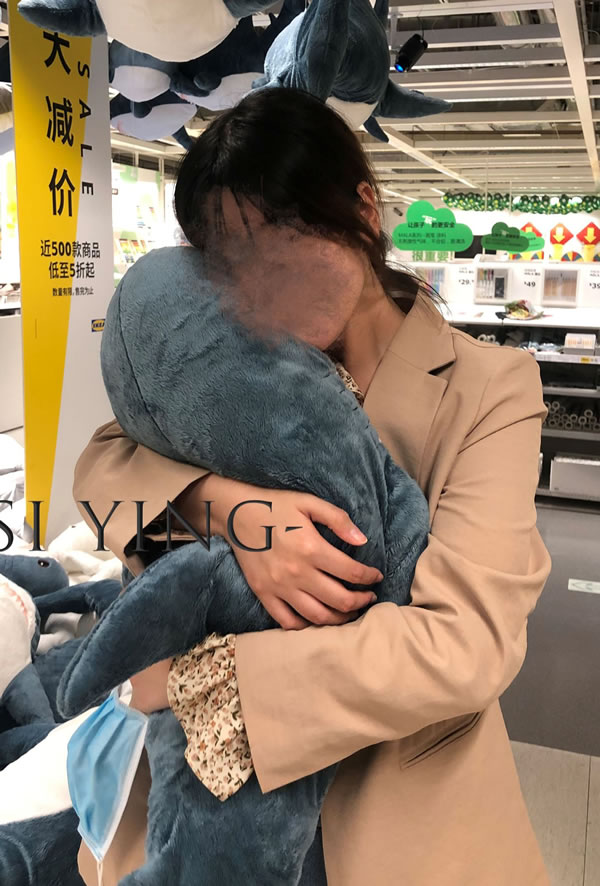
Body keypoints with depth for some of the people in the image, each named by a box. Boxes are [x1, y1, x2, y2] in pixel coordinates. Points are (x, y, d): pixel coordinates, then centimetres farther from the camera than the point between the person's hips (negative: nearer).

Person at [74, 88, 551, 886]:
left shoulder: (486, 390, -15)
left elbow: (465, 642, -24)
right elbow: (101, 464, -7)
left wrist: (190, 673, -23)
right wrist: (224, 502, -27)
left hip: (397, 819, -3)